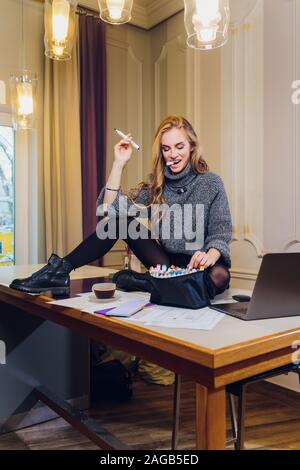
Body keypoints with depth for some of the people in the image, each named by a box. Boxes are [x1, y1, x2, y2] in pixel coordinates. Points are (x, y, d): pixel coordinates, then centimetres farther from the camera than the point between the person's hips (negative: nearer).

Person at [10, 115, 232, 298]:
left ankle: (141, 281, -25)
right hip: (167, 262, 2)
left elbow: (221, 233, -10)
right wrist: (119, 163, -10)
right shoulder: (155, 184, 5)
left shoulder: (211, 183, -4)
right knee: (121, 219, -15)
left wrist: (209, 256, -32)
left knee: (219, 277, -38)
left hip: (198, 264, -2)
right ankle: (61, 270, -17)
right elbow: (110, 209, -7)